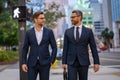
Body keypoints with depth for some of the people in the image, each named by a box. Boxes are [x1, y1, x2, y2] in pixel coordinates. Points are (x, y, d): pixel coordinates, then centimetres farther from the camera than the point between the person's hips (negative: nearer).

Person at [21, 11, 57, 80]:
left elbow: (54, 47, 3)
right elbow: (25, 49, 5)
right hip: (32, 64, 0)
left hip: (45, 63, 0)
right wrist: (23, 63, -3)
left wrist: (51, 61, -3)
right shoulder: (29, 33, 3)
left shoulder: (49, 32, 1)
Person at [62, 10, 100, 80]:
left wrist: (96, 62, -4)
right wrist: (64, 62, 1)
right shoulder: (68, 31, 6)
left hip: (84, 62, 0)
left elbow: (93, 47, 1)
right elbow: (65, 48, 6)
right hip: (71, 63, 1)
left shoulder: (88, 31, 2)